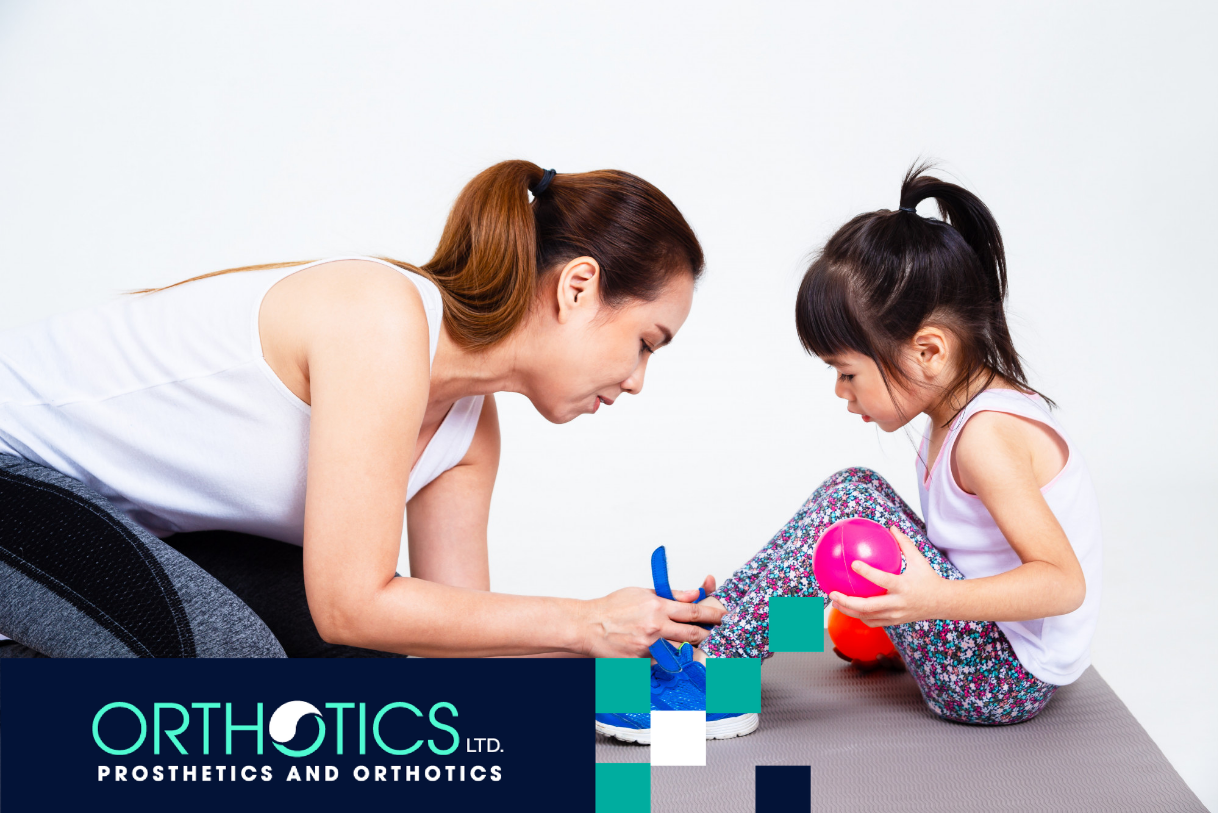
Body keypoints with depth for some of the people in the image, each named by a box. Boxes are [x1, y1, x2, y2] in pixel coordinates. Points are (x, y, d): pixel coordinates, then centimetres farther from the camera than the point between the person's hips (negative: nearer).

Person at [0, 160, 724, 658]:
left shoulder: (471, 435, -3)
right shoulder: (385, 320, -30)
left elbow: (458, 633, 1)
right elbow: (352, 604, -30)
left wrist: (651, 636, -7)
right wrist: (584, 623, -23)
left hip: (123, 517, 8)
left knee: (358, 655, -4)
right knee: (230, 659, -28)